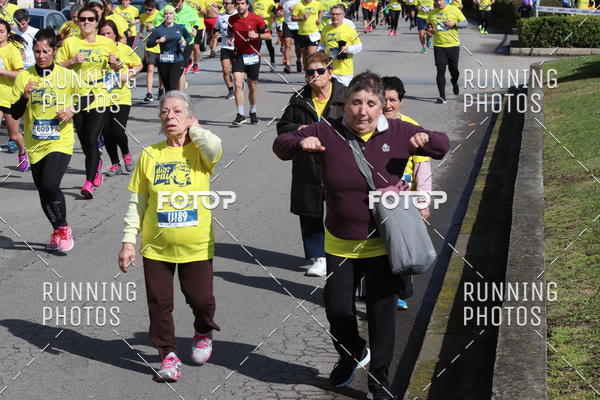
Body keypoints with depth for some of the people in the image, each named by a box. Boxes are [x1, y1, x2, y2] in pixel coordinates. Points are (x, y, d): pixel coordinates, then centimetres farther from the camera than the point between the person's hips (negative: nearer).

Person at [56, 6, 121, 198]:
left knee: (92, 139, -11)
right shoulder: (70, 42, 3)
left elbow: (117, 69, 15)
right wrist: (73, 61, -13)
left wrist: (115, 63, -7)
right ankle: (97, 166, 39)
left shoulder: (108, 43, 4)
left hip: (100, 98, -2)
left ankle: (89, 182, -8)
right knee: (84, 140, 11)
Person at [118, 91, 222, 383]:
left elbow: (214, 148, -30)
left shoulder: (199, 151, -3)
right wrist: (128, 241, -1)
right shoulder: (150, 155, 1)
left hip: (196, 246, -2)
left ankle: (203, 333, 37)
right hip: (156, 246, 2)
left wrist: (193, 129, -10)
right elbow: (137, 203, 4)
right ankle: (168, 355, 23)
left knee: (201, 299, 5)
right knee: (159, 303, 7)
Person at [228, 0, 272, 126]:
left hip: (253, 56, -1)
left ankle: (253, 113, 30)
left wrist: (257, 35, -19)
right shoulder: (232, 19, 2)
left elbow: (269, 35, -2)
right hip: (238, 55, 1)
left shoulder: (256, 19, -7)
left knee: (253, 86, 10)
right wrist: (230, 39, 0)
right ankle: (240, 115, -12)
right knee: (238, 84, -13)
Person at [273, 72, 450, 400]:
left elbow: (443, 148, 2)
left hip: (383, 243, -1)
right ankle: (352, 354, 46)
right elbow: (280, 145, -2)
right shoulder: (327, 132, -10)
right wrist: (301, 143, -25)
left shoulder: (398, 133, -10)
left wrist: (427, 139, -22)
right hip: (340, 243, 2)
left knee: (381, 314, 7)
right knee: (337, 307, 13)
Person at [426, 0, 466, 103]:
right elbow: (428, 24, 20)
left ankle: (454, 82, 41)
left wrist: (454, 24, -16)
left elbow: (465, 23, 1)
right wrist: (430, 30, -3)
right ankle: (442, 97, -1)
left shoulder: (454, 10, -3)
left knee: (454, 69, 5)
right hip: (438, 45, 1)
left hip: (453, 45, -1)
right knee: (440, 71, -5)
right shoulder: (432, 13, 5)